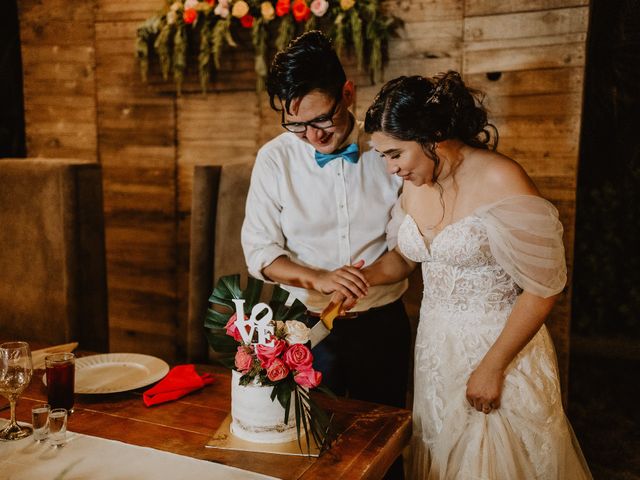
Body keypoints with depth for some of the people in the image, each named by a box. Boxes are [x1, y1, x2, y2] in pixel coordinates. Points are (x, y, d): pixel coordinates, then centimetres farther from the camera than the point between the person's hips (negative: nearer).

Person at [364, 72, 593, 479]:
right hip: (435, 346, 6)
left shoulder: (501, 181, -21)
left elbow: (544, 289, -18)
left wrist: (492, 367, -16)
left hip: (501, 346, -6)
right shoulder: (413, 185, 0)